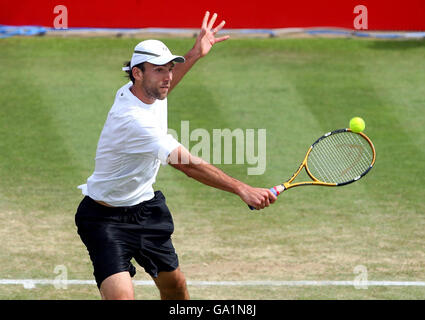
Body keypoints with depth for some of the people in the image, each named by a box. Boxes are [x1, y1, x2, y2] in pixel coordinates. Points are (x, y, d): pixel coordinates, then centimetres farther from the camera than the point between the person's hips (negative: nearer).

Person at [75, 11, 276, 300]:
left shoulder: (140, 89, -5)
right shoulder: (132, 119, -34)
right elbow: (188, 164, -39)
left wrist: (195, 55, 17)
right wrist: (242, 189, -43)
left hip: (146, 207, 10)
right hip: (107, 219, -10)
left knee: (174, 284, 20)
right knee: (121, 296, -26)